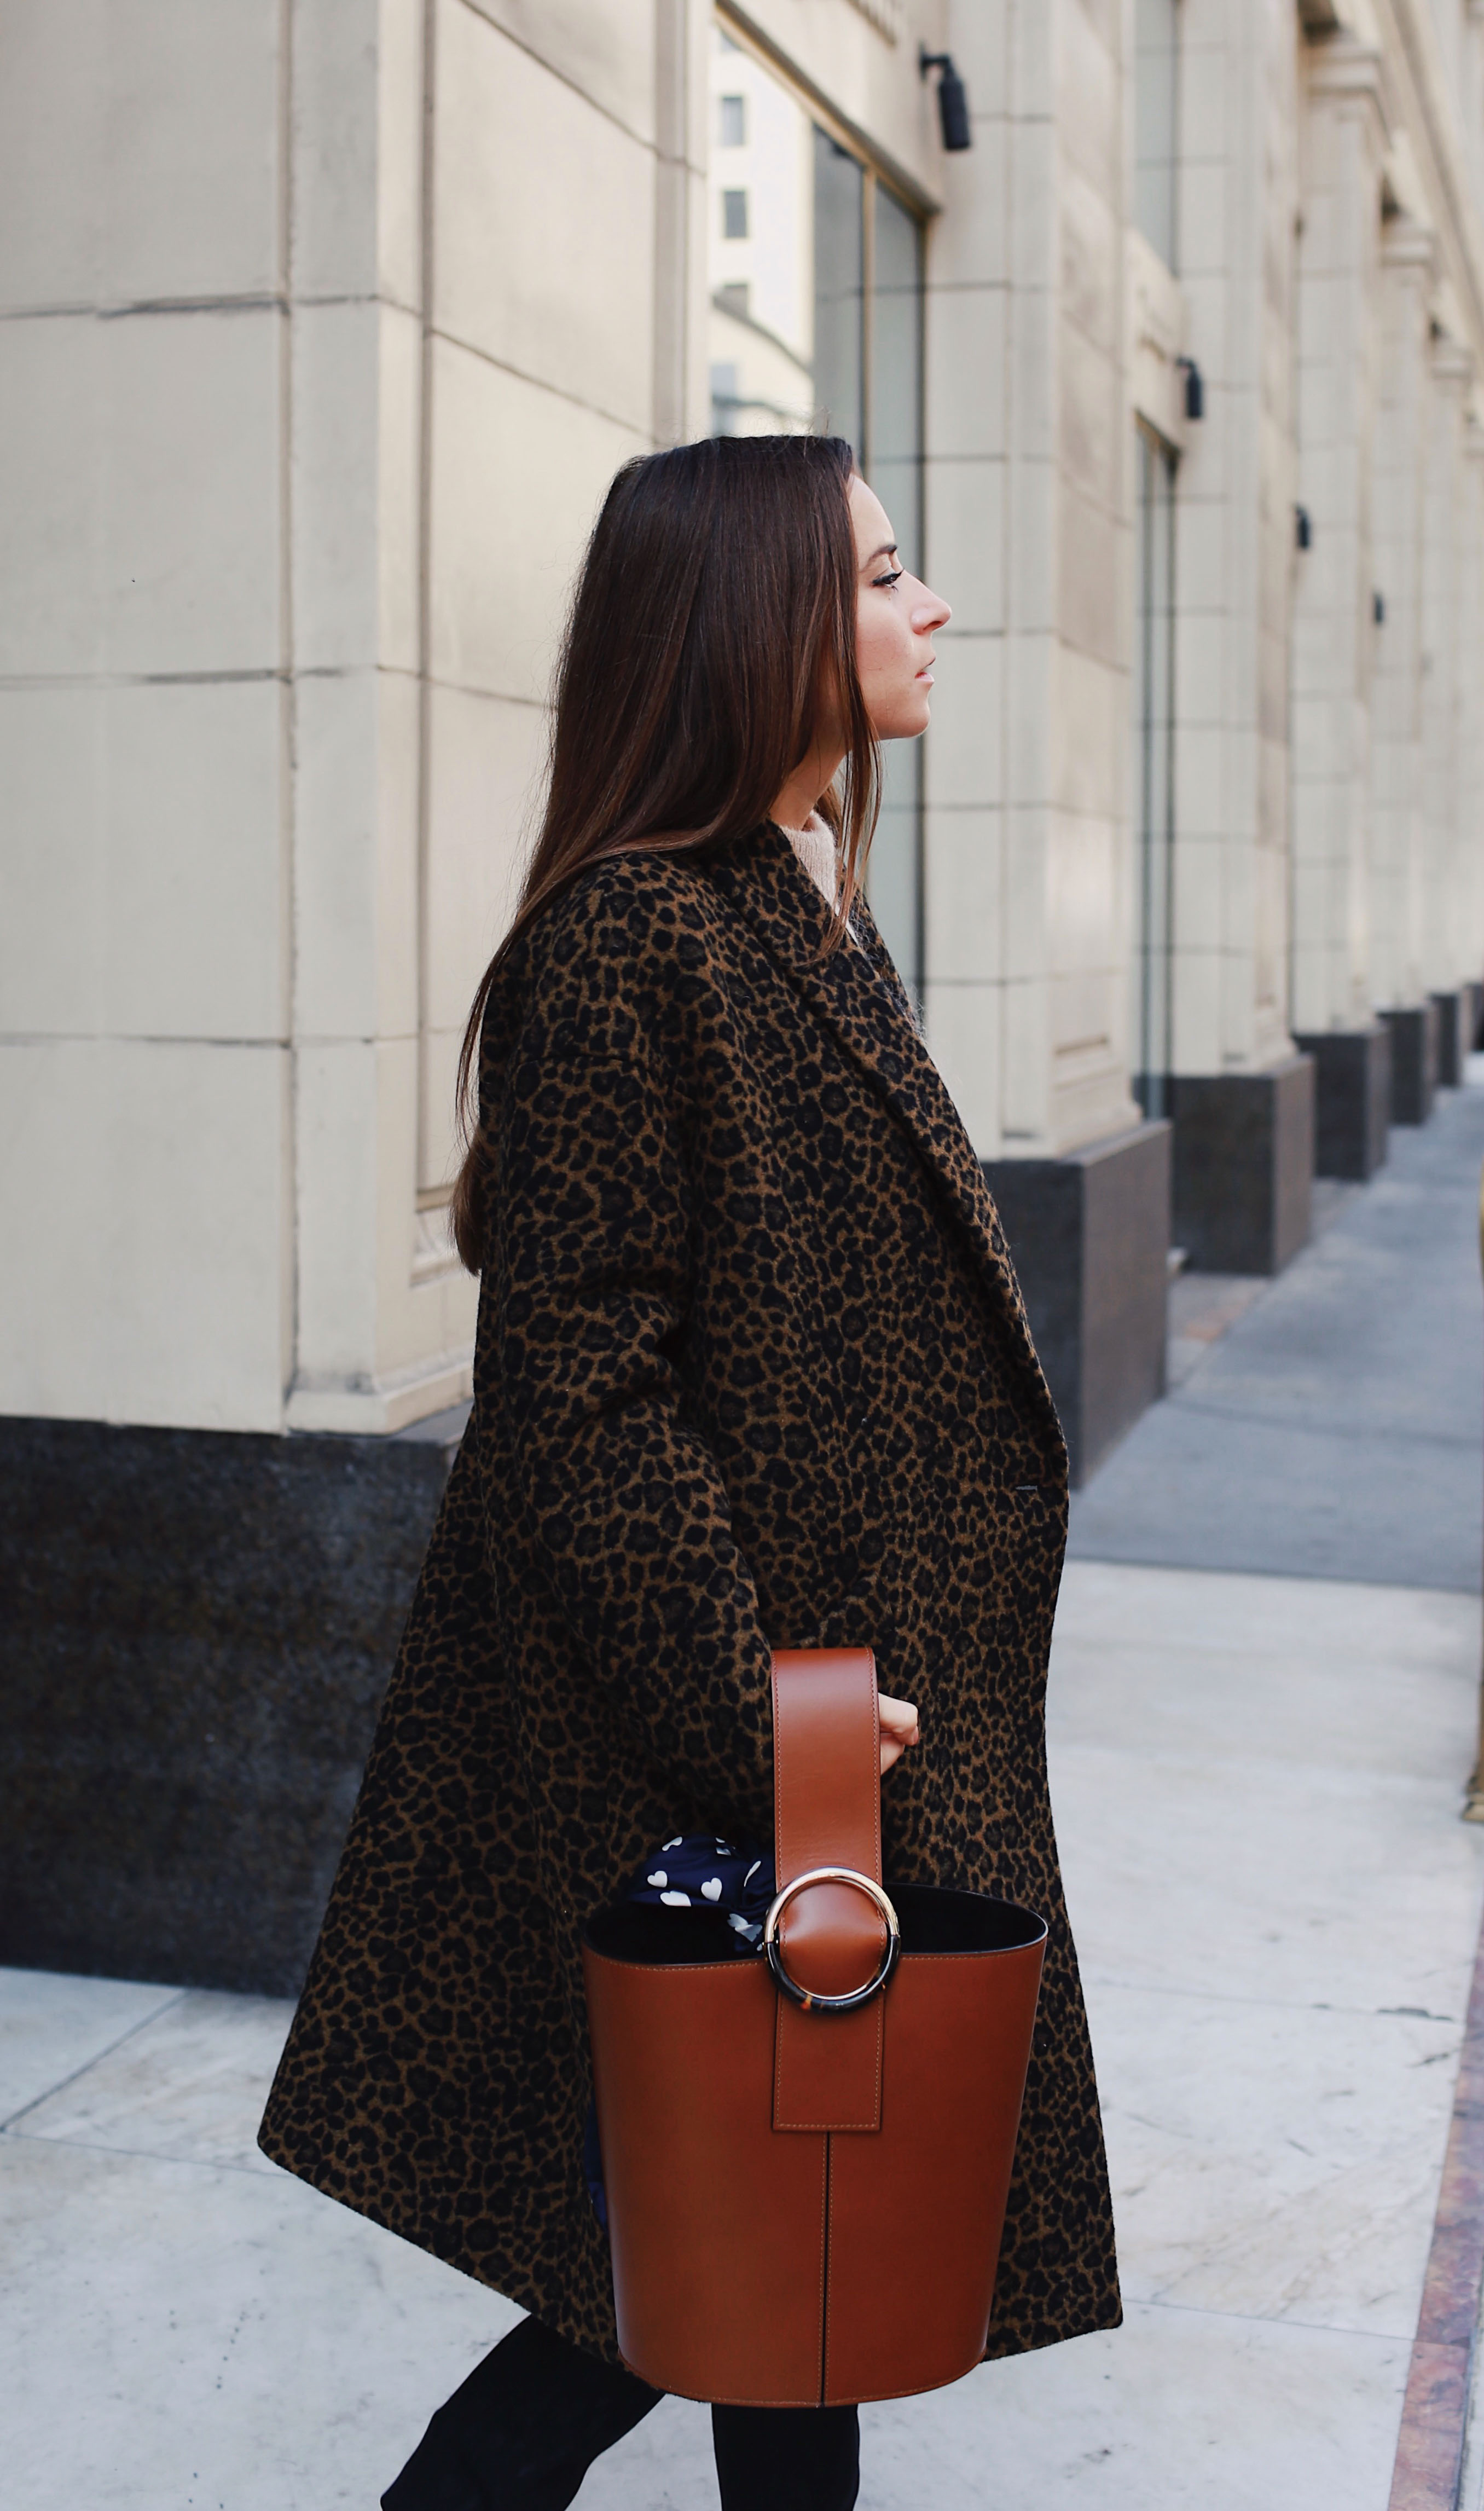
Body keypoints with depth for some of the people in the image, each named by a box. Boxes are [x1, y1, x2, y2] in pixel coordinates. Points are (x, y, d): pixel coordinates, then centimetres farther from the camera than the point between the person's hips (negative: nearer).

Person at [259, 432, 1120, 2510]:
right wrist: (747, 1703, -22)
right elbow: (577, 1378, -22)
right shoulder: (627, 938, -19)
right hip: (683, 1749, -9)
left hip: (842, 1687, 9)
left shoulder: (808, 916, 11)